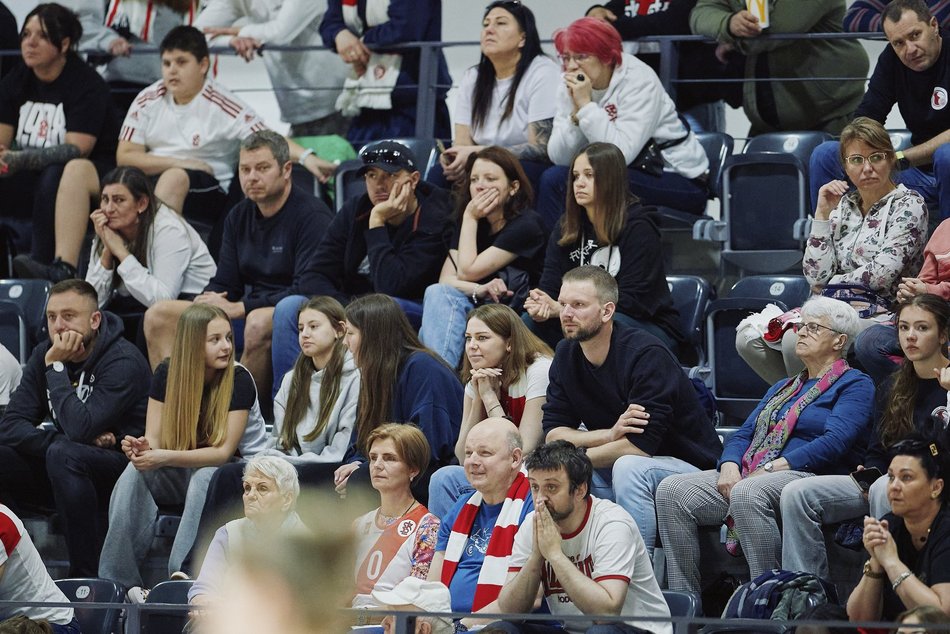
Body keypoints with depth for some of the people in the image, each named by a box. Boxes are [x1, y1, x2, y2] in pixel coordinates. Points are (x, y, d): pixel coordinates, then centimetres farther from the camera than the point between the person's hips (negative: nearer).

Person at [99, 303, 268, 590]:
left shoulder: (238, 380, -18)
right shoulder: (167, 374, -6)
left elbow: (224, 451, -22)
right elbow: (154, 438, -8)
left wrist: (165, 458, -35)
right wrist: (142, 448, -34)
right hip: (182, 473, 4)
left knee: (205, 477, -37)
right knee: (134, 473, -26)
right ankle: (118, 583, -29)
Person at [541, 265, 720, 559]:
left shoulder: (646, 355, -21)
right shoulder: (566, 356, 1)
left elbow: (641, 444, -28)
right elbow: (553, 433, -4)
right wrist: (610, 434, -22)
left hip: (688, 466, -7)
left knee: (628, 467, -36)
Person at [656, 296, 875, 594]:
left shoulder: (854, 385, 5)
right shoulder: (783, 388, 30)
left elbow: (835, 441, -12)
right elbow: (744, 435, 22)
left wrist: (773, 467, -18)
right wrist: (730, 466, -2)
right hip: (746, 475, 8)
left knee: (747, 493, -40)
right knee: (672, 491, -15)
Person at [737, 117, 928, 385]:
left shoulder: (908, 205, -3)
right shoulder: (842, 206, 14)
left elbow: (881, 274, -13)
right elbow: (817, 277, 4)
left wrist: (832, 282, 2)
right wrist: (823, 214, 0)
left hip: (881, 317, -7)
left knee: (796, 340, -30)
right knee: (749, 339, -8)